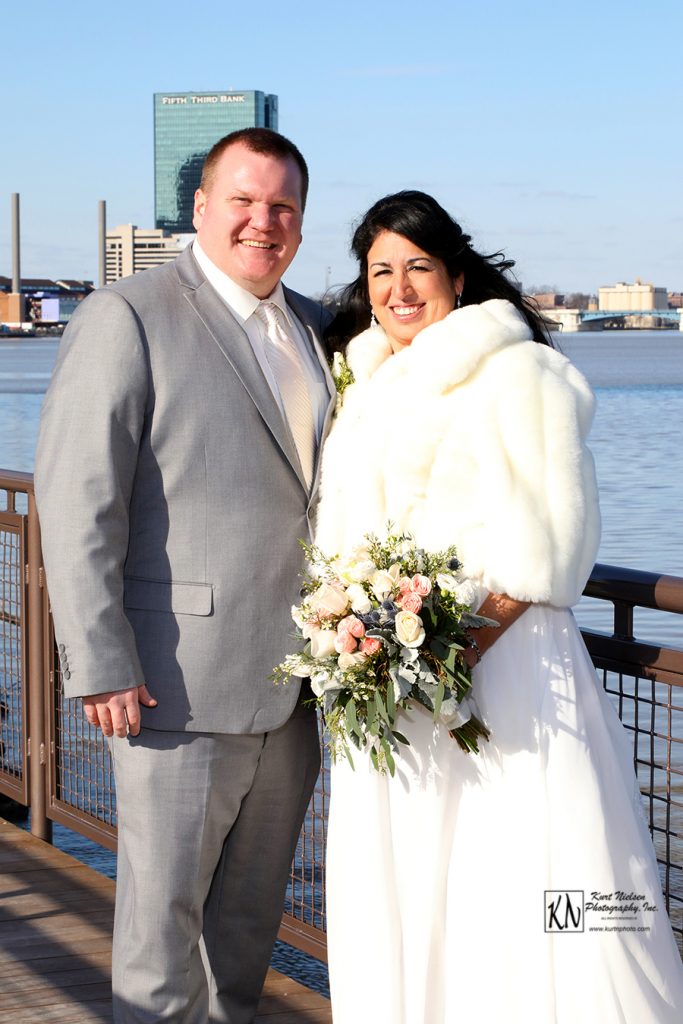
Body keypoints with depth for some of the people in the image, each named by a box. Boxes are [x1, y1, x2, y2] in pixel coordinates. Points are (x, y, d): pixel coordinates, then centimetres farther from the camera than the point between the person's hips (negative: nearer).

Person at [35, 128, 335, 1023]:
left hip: (295, 683, 7)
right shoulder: (127, 318, -9)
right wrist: (100, 665, -18)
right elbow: (77, 503, -14)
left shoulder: (314, 328, 13)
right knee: (163, 910, 4)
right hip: (181, 685, -7)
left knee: (253, 909, 17)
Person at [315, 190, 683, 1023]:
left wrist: (464, 643, -19)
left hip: (499, 663, -6)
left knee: (520, 885, -11)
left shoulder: (516, 372, -2)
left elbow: (551, 532, -10)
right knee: (402, 887, 6)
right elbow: (339, 536, 22)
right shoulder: (365, 388, 19)